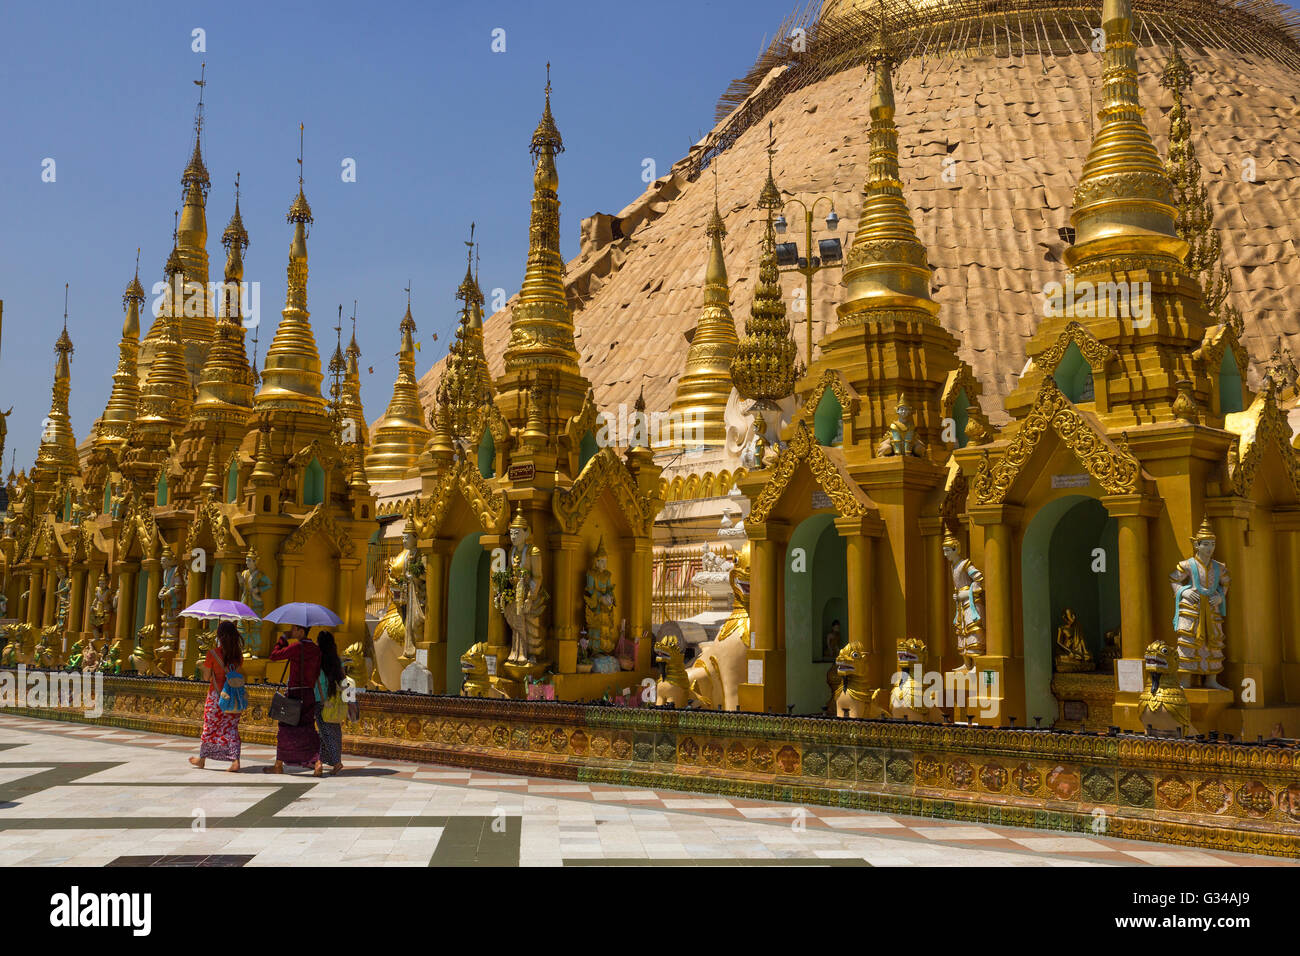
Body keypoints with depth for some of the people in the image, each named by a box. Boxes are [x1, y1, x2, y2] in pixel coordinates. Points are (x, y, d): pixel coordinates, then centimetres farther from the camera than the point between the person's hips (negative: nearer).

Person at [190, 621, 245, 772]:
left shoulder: (213, 653, -12)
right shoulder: (238, 653, -1)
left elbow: (207, 676, -6)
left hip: (216, 694, -3)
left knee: (209, 727, 13)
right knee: (232, 727, 6)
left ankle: (202, 758, 27)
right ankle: (235, 760, -5)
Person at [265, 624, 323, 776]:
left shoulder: (296, 647, -13)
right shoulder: (316, 649, 8)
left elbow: (274, 655, -8)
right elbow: (317, 673, 11)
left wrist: (282, 639, 2)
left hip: (294, 693, -6)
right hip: (309, 694, 6)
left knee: (285, 729, 6)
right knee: (308, 729, 8)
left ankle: (279, 765, 15)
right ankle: (317, 762, -7)